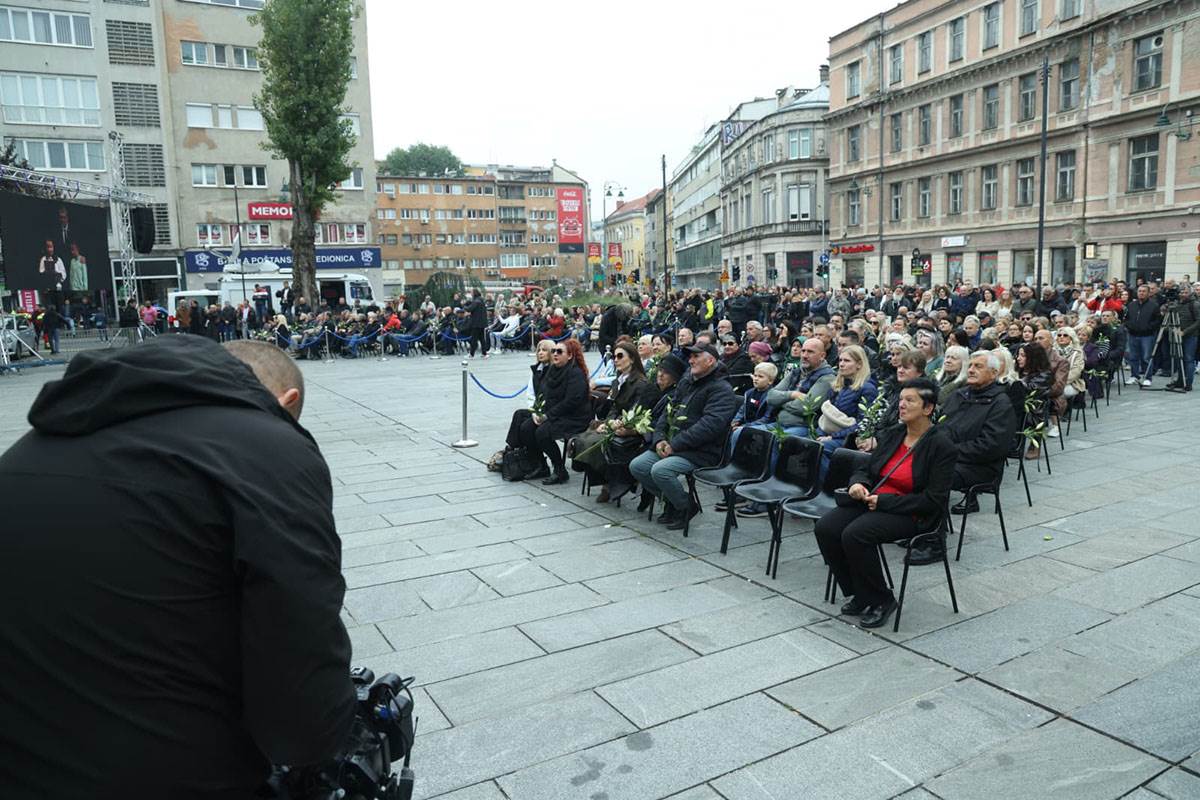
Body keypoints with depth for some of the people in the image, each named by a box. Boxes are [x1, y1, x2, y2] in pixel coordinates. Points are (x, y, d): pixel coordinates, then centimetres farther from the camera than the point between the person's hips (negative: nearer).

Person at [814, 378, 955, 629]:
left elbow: (934, 500, -14)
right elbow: (866, 469, 19)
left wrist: (884, 501, -17)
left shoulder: (941, 445, -9)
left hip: (911, 514, -7)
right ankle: (860, 594, 1)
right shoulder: (892, 435, 11)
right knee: (825, 528, -16)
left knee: (854, 534, -30)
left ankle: (881, 600, -8)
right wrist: (858, 483, -7)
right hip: (873, 501, 7)